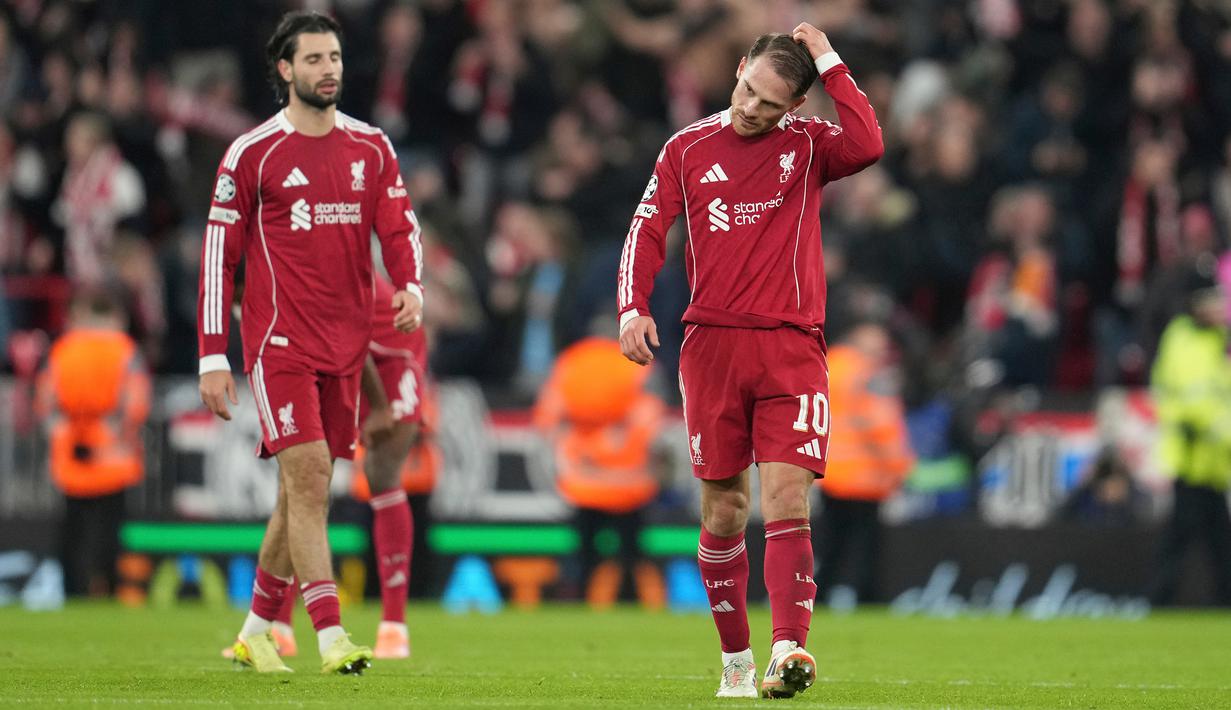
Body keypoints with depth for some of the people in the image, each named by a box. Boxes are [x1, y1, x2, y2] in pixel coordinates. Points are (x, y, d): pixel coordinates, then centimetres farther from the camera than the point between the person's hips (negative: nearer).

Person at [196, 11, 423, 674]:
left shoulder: (371, 147, 9)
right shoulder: (252, 153, -3)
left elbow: (399, 225, 11)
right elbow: (219, 254, -1)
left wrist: (410, 286, -12)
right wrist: (212, 357, -5)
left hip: (345, 344, 5)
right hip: (279, 339, -5)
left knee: (304, 488, 8)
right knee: (308, 475, -15)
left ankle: (256, 631, 22)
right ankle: (331, 638, -18)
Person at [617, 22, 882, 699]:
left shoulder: (806, 145, 5)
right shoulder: (689, 148, 9)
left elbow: (866, 146, -16)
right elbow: (647, 230, 9)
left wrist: (829, 64, -10)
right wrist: (633, 308, -6)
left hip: (791, 349, -2)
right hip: (712, 343, 2)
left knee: (786, 497, -14)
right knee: (724, 509, 4)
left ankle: (788, 650, -23)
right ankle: (735, 660, 14)